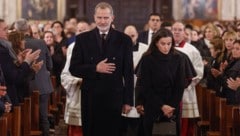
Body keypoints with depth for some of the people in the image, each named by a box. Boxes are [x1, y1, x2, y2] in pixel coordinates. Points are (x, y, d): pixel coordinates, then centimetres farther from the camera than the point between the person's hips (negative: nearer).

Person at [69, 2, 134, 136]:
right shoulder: (83, 39, 3)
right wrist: (95, 68, -16)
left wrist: (128, 101, 0)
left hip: (114, 98, 0)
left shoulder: (124, 40, 2)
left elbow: (128, 72, 3)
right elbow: (74, 68, 0)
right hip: (90, 98, 1)